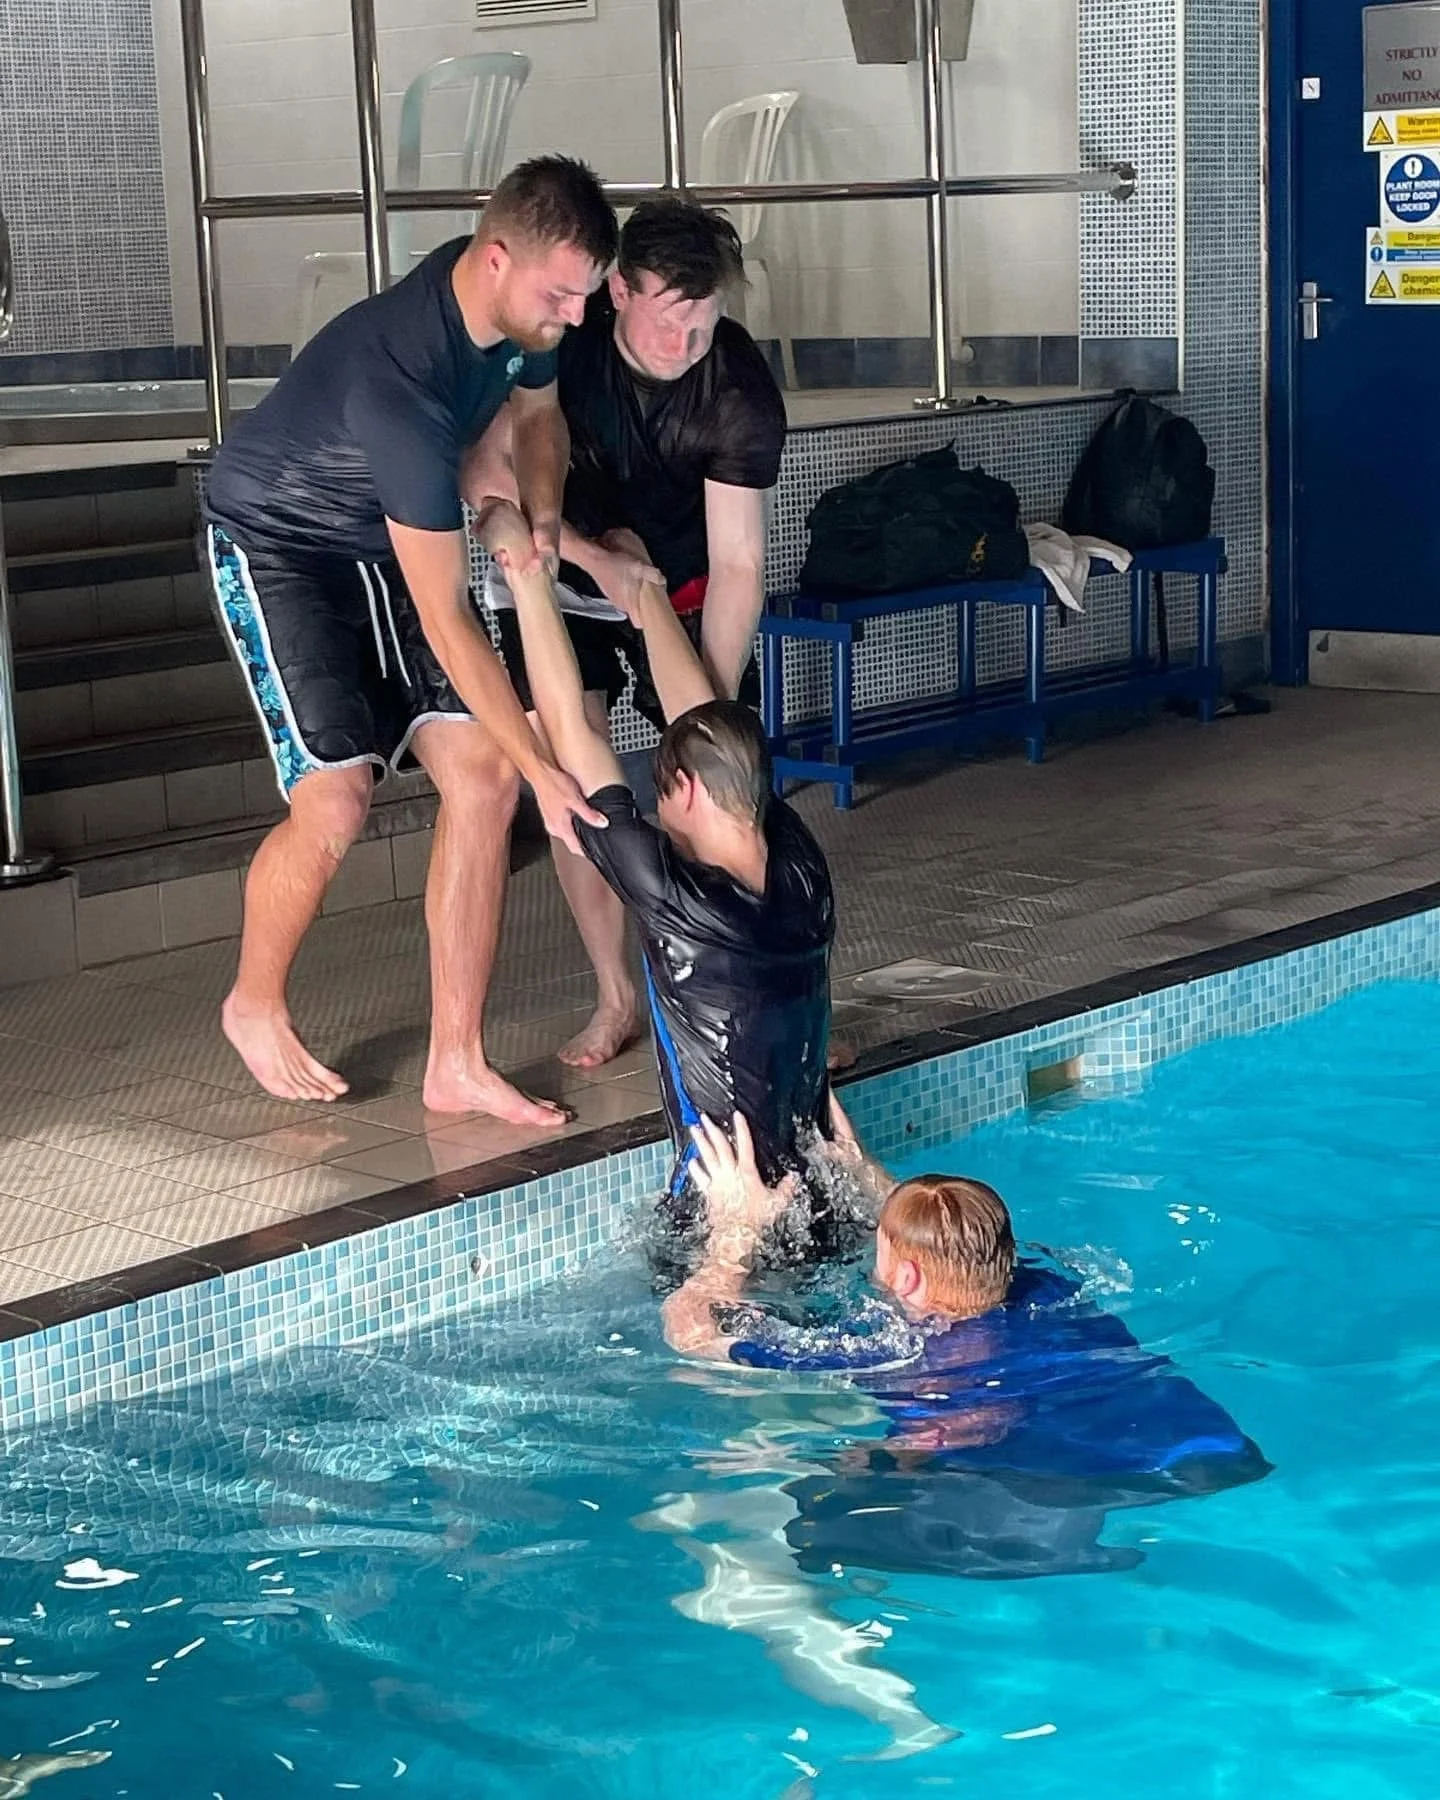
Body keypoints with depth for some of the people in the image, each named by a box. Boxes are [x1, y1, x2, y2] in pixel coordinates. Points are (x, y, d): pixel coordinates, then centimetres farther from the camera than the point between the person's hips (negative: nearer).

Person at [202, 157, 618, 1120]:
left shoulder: (521, 303, -16)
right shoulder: (404, 379, -39)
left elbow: (535, 412, 10)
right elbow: (445, 622, -35)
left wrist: (542, 514, -12)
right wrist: (545, 771, -32)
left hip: (386, 537, 7)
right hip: (279, 541, -7)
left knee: (482, 775, -7)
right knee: (336, 802, -18)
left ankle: (457, 1065, 1)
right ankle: (255, 1005, 13)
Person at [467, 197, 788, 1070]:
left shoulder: (743, 393, -28)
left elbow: (736, 564, -28)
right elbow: (489, 468, -27)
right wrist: (598, 558, -38)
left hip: (681, 576, 0)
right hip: (558, 570, 0)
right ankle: (617, 995, 0)